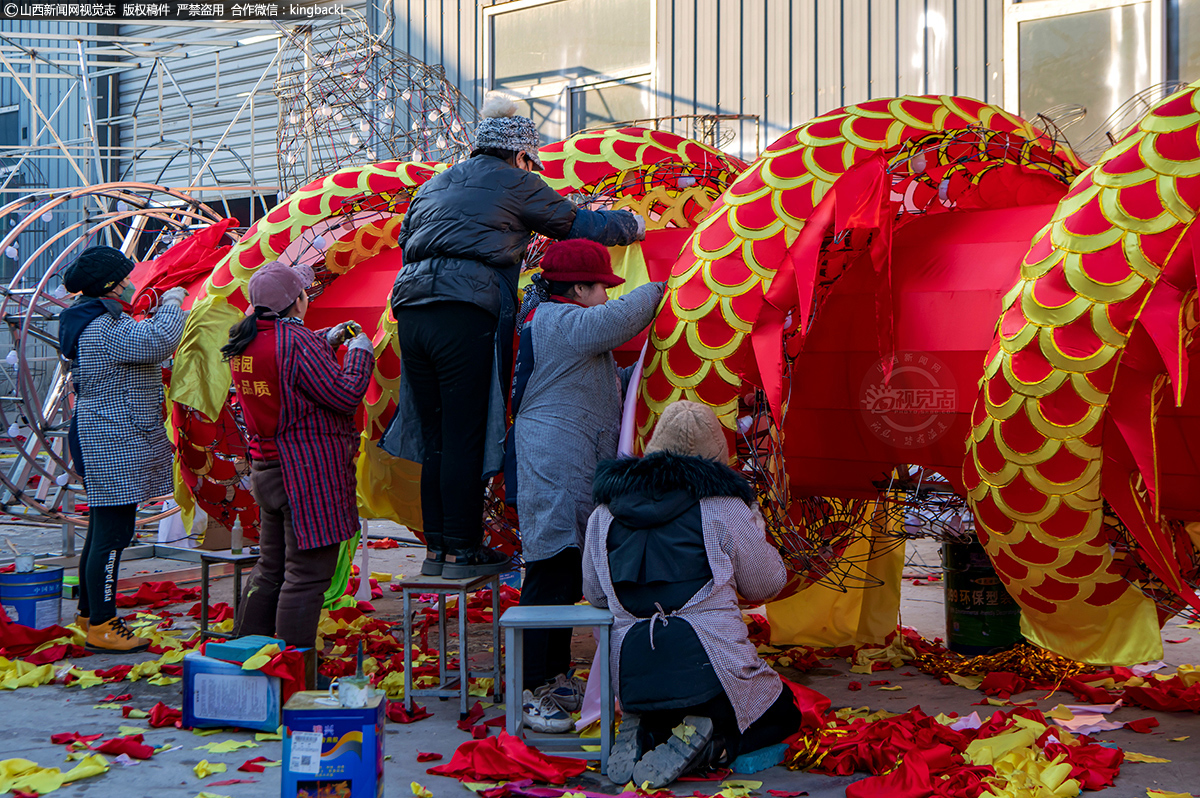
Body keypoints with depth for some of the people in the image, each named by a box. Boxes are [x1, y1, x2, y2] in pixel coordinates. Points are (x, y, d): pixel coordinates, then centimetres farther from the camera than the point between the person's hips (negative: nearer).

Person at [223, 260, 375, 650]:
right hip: (309, 473, -9)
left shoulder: (243, 341, 8)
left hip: (266, 467, 9)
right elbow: (345, 395, -17)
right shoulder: (297, 341, -18)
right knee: (307, 573, -3)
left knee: (270, 568, 19)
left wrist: (329, 340, 19)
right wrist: (360, 353, -2)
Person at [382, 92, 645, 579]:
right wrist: (634, 224, 31)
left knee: (435, 436, 10)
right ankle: (463, 551, 1)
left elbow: (406, 238, 32)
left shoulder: (434, 185, 27)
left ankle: (436, 548, 14)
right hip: (466, 312, -6)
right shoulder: (516, 183, 10)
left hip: (410, 310, 6)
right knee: (465, 438, -2)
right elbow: (577, 225, 15)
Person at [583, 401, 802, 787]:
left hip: (630, 673, 5)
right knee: (782, 714, 24)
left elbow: (595, 594, 18)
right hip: (709, 664, -4)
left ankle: (644, 733, 3)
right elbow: (766, 584, 7)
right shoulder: (723, 505, -4)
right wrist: (755, 528, 24)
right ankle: (706, 739, -6)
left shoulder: (604, 512, 7)